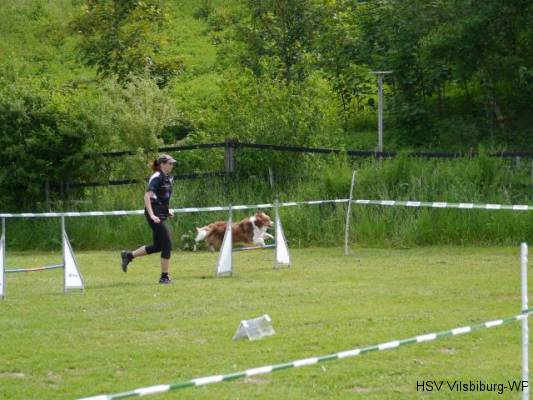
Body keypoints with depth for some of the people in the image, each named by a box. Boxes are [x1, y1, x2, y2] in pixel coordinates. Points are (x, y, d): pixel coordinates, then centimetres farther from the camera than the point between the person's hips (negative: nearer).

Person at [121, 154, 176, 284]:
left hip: (161, 215, 9)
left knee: (157, 246, 13)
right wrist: (152, 215, -27)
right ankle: (164, 276, -2)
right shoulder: (157, 177, -13)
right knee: (167, 244, -8)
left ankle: (128, 255, 24)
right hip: (156, 215, -9)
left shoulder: (167, 178, 14)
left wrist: (167, 210, 16)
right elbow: (147, 196, -20)